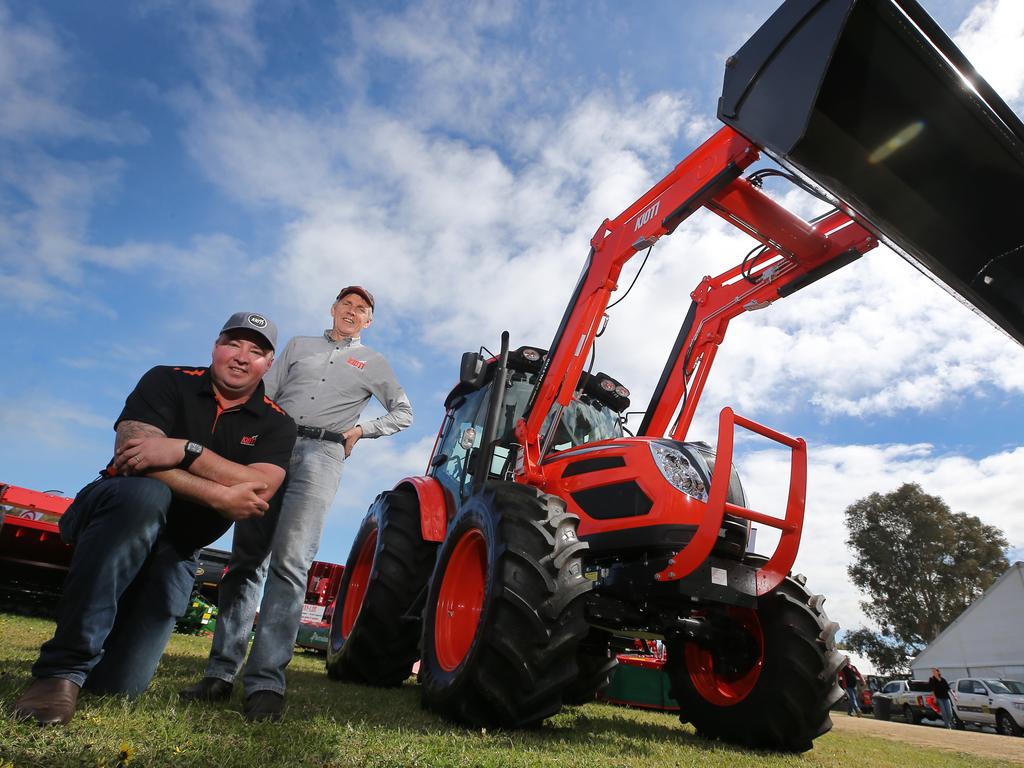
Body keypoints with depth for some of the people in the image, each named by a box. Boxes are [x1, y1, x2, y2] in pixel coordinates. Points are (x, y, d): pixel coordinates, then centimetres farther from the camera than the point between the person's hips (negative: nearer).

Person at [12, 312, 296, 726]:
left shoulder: (276, 424, -4)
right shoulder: (167, 381, -6)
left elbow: (261, 489, -22)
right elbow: (132, 452, -23)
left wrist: (184, 450, -31)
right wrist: (220, 496, -27)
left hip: (175, 549, 2)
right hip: (115, 512, -2)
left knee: (118, 685, -3)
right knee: (146, 495, -38)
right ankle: (62, 669, -25)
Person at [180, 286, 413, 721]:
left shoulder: (372, 362, 19)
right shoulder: (298, 345, 24)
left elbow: (403, 412, 20)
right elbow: (265, 397, 18)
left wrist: (361, 429, 6)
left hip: (322, 453, -2)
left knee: (289, 562, -14)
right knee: (246, 559, 0)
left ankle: (266, 682, -14)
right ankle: (221, 672, 6)